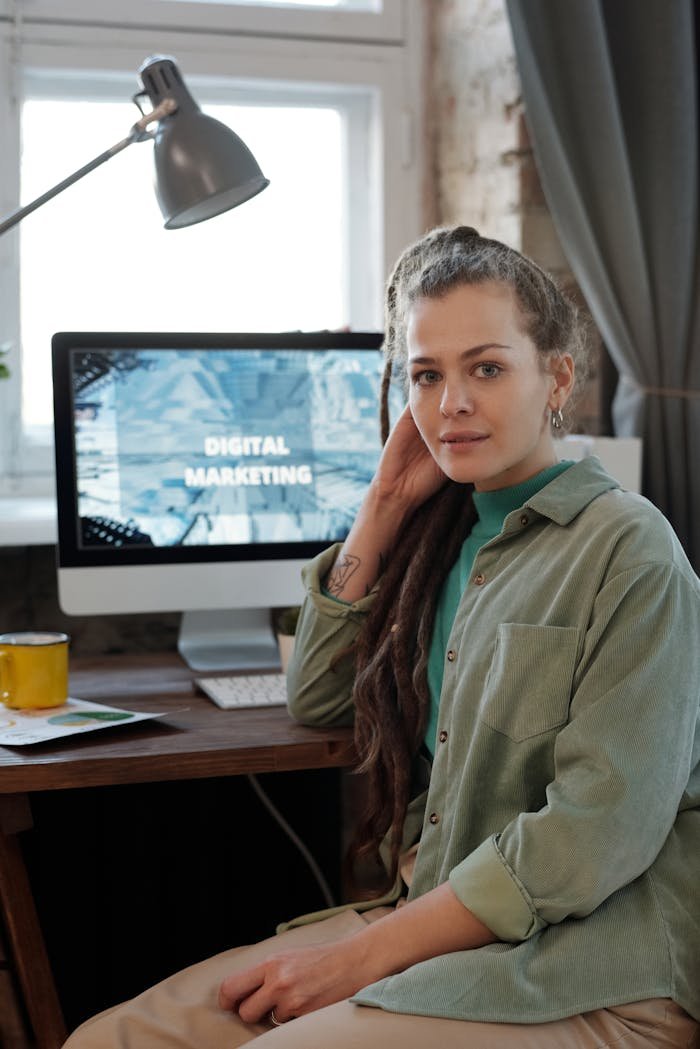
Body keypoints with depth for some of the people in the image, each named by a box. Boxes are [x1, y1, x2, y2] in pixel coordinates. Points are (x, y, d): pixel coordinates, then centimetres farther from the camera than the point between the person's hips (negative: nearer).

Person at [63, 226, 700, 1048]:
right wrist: (384, 506, 8)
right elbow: (316, 697, 17)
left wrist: (355, 958, -16)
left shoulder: (628, 548, -10)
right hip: (434, 913, 6)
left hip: (586, 972, -6)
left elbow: (596, 836, -17)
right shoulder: (450, 532, 12)